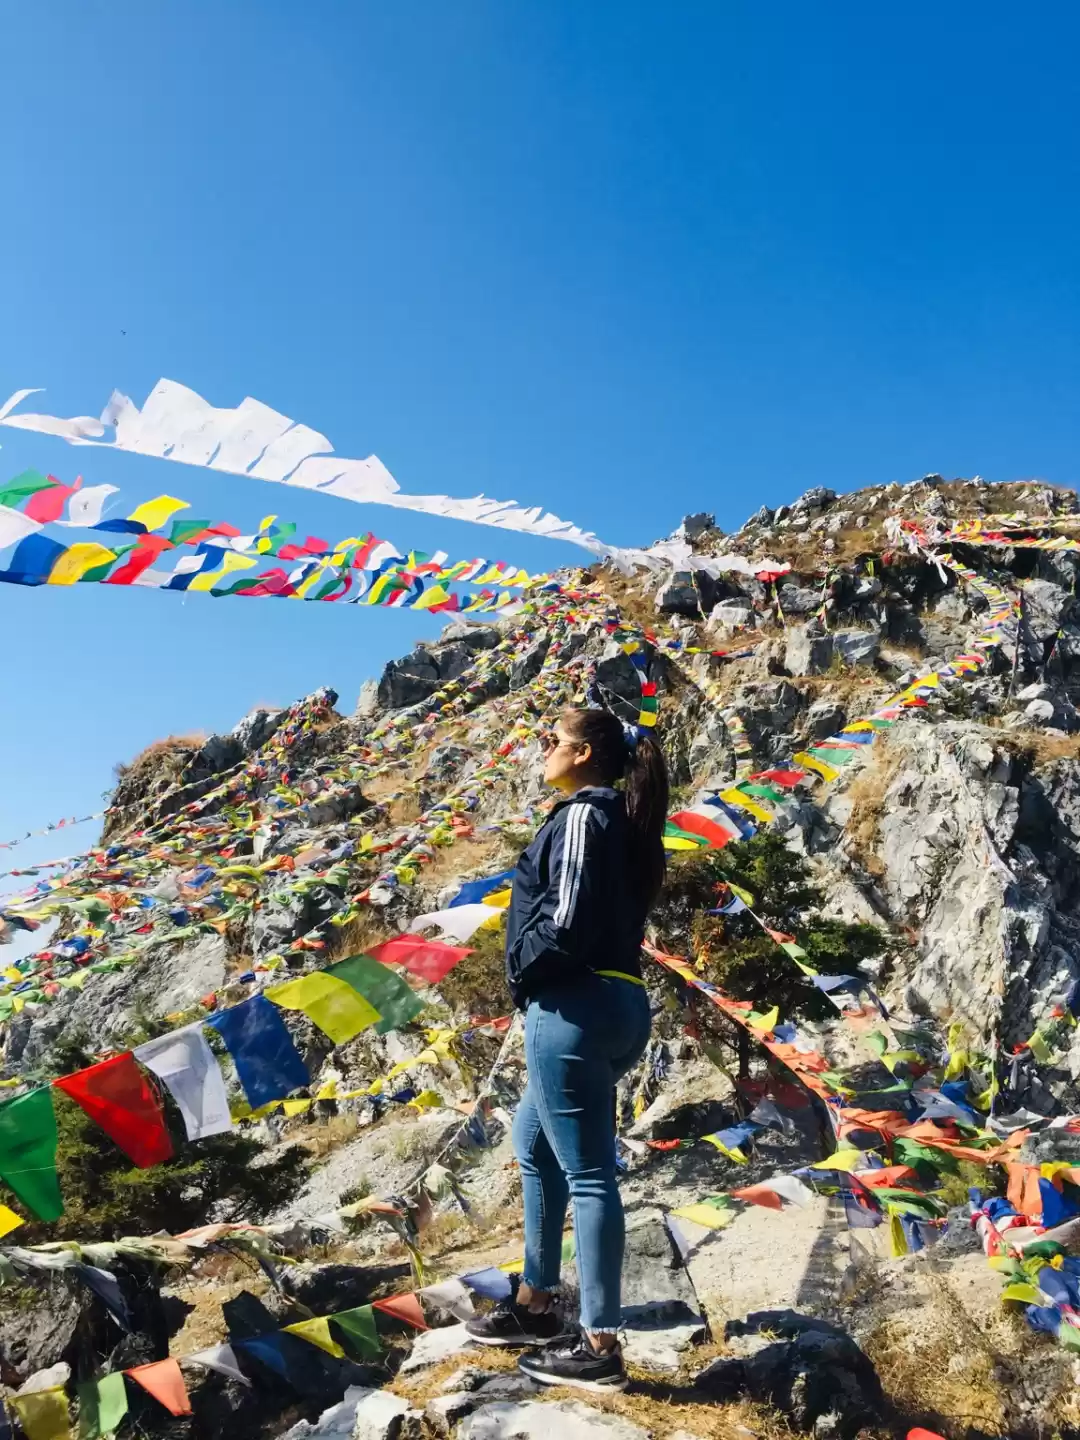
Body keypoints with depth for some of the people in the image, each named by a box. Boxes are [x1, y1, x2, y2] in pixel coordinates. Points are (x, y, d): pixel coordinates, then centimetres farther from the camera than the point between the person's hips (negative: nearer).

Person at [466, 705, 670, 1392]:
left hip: (575, 1008, -10)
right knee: (535, 1142, 22)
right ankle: (536, 1303, 32)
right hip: (616, 1005, 10)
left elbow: (566, 922, -20)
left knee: (587, 1171, -4)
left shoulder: (583, 815, -11)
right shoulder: (621, 820, 17)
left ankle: (601, 1347, 6)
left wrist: (521, 972, -4)